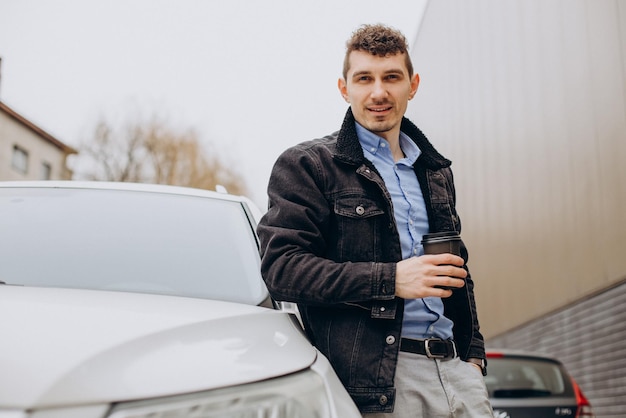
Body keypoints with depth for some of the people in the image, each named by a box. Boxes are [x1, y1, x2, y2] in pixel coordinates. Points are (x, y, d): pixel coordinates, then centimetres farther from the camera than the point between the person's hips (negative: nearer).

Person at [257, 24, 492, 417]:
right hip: (378, 378, -6)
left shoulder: (435, 170, 19)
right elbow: (281, 266, -12)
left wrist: (474, 351, 16)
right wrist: (390, 279, -17)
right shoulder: (307, 164, -2)